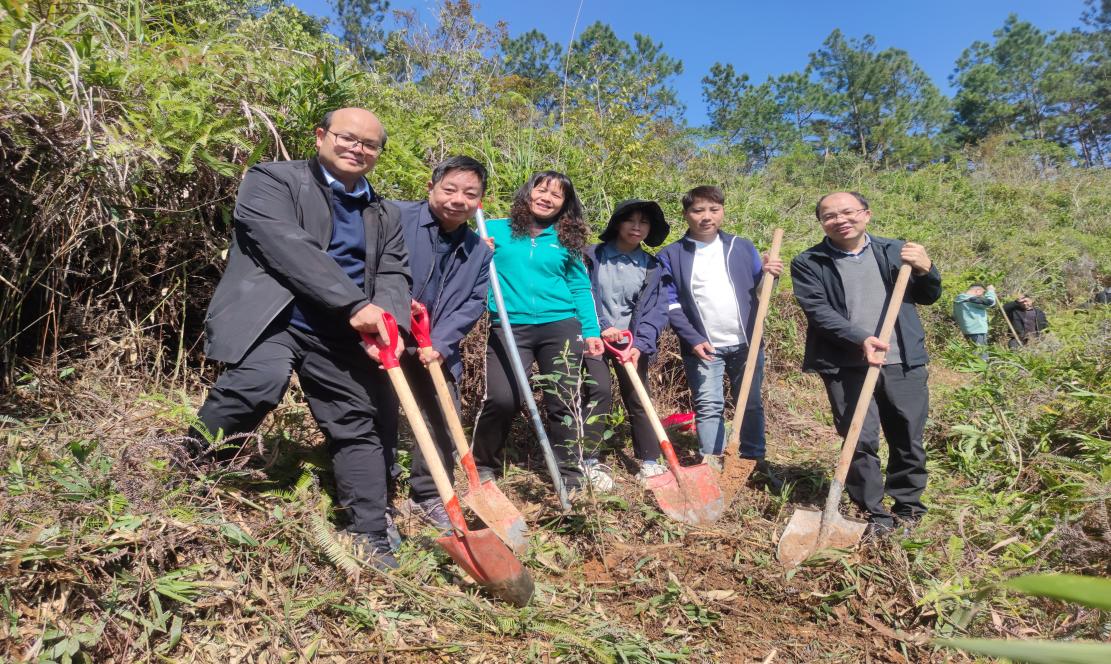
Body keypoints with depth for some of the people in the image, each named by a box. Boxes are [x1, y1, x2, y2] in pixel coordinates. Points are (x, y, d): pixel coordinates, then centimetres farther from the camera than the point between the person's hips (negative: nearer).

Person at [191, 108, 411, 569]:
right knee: (261, 381, -32)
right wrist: (355, 305, -21)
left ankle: (370, 540, 16)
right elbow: (289, 246, -13)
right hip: (269, 317, -5)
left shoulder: (385, 215, 19)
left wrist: (384, 322, -13)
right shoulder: (273, 180, 2)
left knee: (358, 426, 4)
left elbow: (394, 275, 10)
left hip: (341, 335, 5)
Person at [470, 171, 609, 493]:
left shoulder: (566, 241, 13)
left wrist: (591, 330, 6)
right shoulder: (495, 230, 8)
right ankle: (483, 467, 10)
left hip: (560, 326, 2)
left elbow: (580, 288, 14)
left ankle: (571, 473, 20)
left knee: (564, 402, 4)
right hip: (508, 327, -2)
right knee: (501, 399, -15)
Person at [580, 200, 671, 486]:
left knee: (638, 397, 5)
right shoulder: (592, 256, -1)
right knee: (600, 391, -18)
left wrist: (640, 344, -17)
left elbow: (655, 310, -4)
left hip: (631, 340, 3)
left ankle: (649, 462, 16)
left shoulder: (652, 267, 5)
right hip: (594, 335, -3)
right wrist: (601, 326, -18)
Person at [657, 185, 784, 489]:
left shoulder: (742, 247, 5)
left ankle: (755, 462, 25)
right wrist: (693, 339, -12)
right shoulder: (671, 256, -3)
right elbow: (670, 304, -4)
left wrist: (768, 276, -12)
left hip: (746, 343, 3)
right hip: (703, 347, -2)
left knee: (751, 404, 12)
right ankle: (713, 467, 8)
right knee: (708, 406, -1)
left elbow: (757, 292, 10)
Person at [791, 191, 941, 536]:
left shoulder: (896, 250, 11)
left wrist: (925, 270, -3)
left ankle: (908, 505, 32)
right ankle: (874, 513, 15)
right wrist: (861, 339, -23)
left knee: (909, 440, 12)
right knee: (861, 441, -3)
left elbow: (928, 297, 18)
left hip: (904, 364, 3)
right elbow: (819, 312, -10)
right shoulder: (807, 263, 0)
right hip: (847, 367, -3)